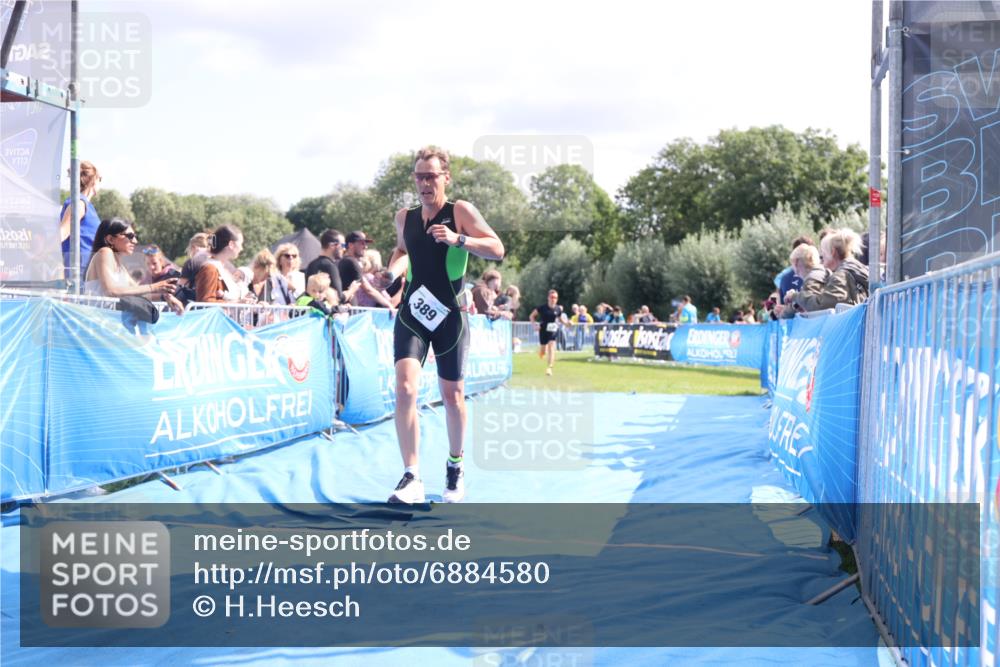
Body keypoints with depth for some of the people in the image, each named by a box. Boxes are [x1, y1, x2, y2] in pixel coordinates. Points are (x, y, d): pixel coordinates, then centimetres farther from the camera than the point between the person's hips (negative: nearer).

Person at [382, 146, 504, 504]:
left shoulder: (460, 211, -4)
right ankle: (412, 478, -17)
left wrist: (458, 239, -25)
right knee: (405, 387, -17)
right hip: (412, 313, 2)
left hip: (449, 315, -2)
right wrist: (391, 273, 6)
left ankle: (455, 467, 31)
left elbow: (497, 249, -11)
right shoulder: (404, 217, 8)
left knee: (452, 395, 8)